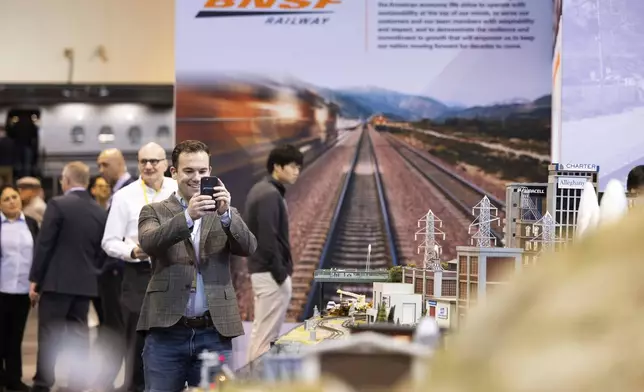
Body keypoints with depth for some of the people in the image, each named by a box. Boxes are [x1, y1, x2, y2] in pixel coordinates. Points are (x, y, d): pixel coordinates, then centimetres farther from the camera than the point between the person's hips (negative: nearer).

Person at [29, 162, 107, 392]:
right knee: (79, 335, 8)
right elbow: (100, 251, 11)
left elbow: (44, 244, -10)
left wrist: (34, 278, -5)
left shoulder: (58, 204, -9)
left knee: (49, 336, -2)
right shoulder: (100, 212, 7)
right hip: (85, 282, 5)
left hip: (57, 280, -5)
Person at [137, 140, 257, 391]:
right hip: (167, 332, -1)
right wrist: (188, 216, -28)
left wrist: (225, 214, -22)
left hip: (214, 333, 1)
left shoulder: (226, 215, 12)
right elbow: (149, 243, -14)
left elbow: (248, 248, -4)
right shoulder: (154, 212, 7)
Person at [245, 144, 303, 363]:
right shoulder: (270, 195, -17)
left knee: (261, 330, 13)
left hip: (260, 269, 10)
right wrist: (281, 274, -18)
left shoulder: (260, 190, 14)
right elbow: (268, 239, -22)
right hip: (271, 273, -10)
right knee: (267, 333, -6)